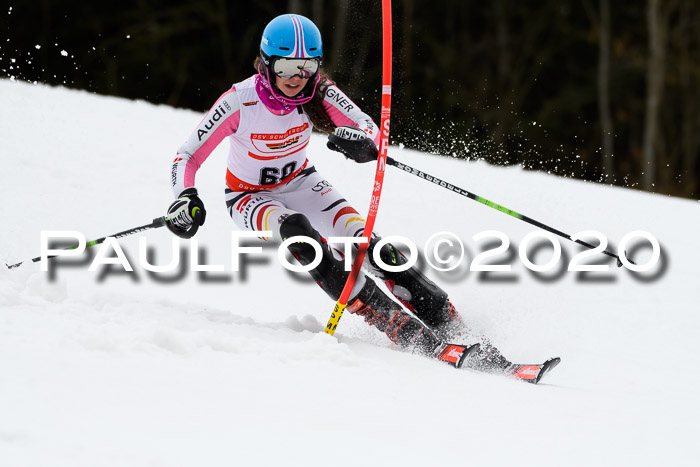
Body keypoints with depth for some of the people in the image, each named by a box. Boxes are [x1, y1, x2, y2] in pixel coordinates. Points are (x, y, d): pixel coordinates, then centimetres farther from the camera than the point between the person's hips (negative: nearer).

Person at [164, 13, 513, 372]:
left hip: (299, 182, 3)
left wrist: (363, 141, -50)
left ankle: (452, 328, -20)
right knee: (294, 228, -36)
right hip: (250, 196, -3)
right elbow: (187, 157, -24)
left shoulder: (317, 92, -20)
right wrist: (185, 199, -43)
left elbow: (372, 131, -25)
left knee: (363, 238, -22)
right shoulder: (239, 101, -27)